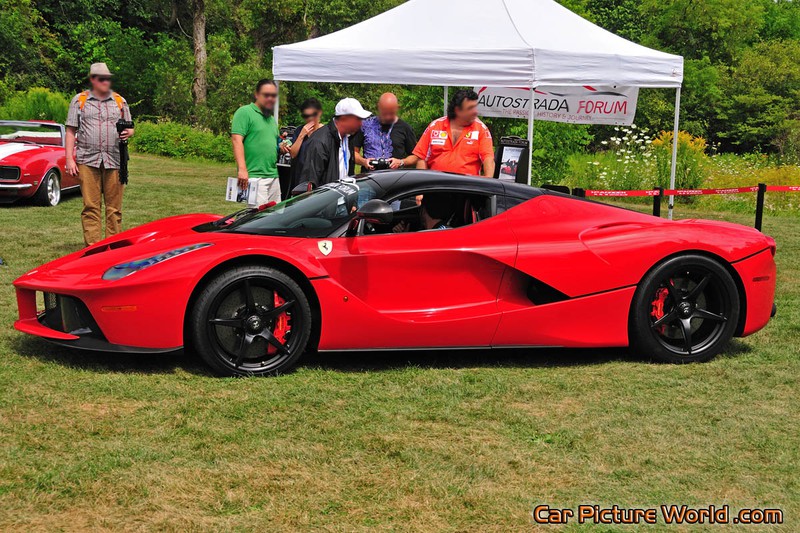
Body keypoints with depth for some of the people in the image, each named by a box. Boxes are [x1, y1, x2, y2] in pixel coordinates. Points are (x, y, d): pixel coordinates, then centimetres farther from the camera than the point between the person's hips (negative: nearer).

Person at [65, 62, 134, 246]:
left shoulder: (120, 101, 16)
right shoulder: (79, 100, 10)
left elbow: (130, 128, 21)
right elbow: (71, 132, 8)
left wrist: (128, 133, -5)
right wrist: (69, 159, -1)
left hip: (114, 161, 2)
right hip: (87, 161, -1)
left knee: (114, 207, 1)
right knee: (90, 206, -4)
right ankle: (92, 245, -1)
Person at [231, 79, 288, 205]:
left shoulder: (272, 119, 22)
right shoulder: (245, 112, -4)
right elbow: (237, 140, -14)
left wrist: (281, 147, 8)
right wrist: (242, 169, -24)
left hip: (273, 176, 9)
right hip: (253, 176, -8)